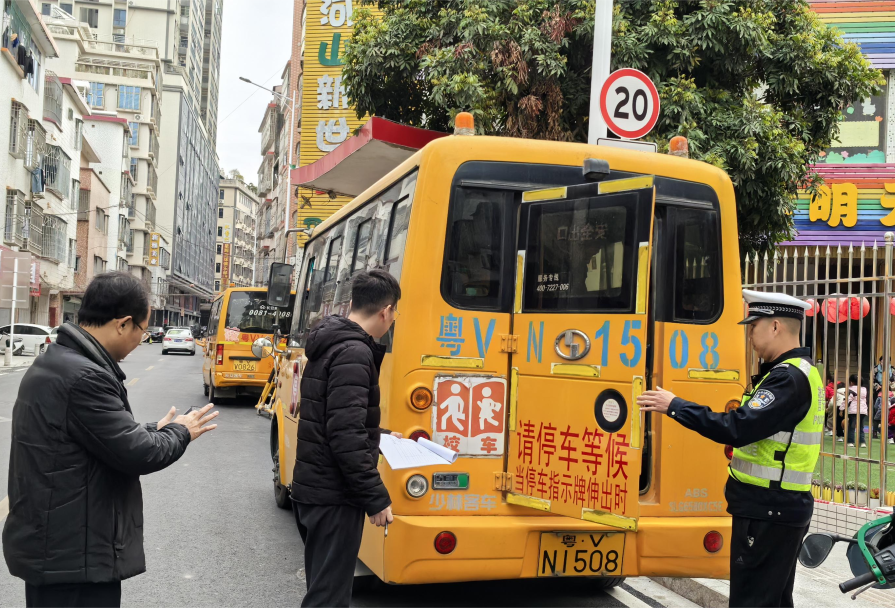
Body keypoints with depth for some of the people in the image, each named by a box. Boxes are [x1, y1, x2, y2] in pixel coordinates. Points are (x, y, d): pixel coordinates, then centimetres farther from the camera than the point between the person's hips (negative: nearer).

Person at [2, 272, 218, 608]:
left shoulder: (55, 362, 9)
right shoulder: (83, 377, -24)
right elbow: (136, 453, -20)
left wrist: (158, 430, 11)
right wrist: (179, 432, -3)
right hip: (72, 555, -10)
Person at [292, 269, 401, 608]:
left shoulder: (330, 344, 11)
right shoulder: (354, 353, -20)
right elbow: (346, 437, -26)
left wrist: (379, 436, 28)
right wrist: (377, 499, -21)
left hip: (314, 487, 10)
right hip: (335, 495, -10)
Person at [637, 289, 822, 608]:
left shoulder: (789, 378, -19)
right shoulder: (801, 371, 15)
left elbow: (737, 429, -27)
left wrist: (675, 406, -22)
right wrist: (743, 413, 4)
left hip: (766, 510, -11)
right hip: (784, 507, 11)